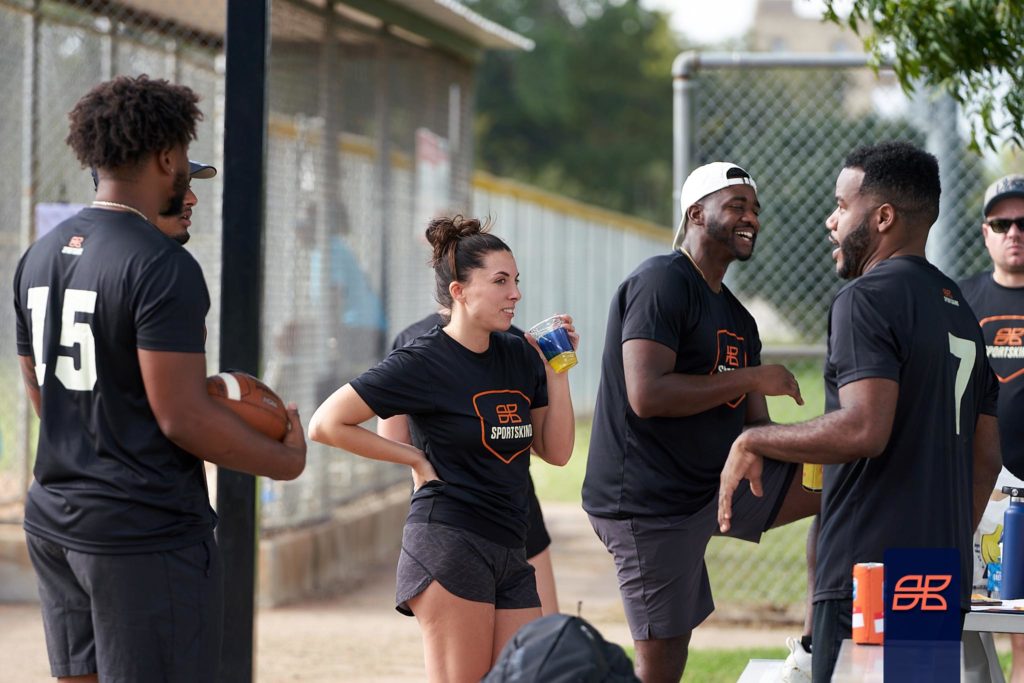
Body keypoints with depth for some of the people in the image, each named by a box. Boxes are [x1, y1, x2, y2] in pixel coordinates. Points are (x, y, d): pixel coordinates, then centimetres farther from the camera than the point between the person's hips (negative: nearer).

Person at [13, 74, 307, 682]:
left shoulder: (40, 257, 11)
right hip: (146, 533, -8)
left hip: (55, 519, 9)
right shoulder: (163, 267, -16)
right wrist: (286, 461, -6)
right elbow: (182, 418, -19)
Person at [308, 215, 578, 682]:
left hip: (508, 553, 7)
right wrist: (415, 459, -5)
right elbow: (327, 424, -8)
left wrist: (556, 371, 3)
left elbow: (556, 451, 11)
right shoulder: (423, 363, -7)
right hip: (448, 542, -7)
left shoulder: (520, 358, 11)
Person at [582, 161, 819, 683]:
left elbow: (753, 426, 15)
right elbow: (647, 395, -25)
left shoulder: (738, 320, 15)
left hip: (713, 487, 9)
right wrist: (751, 378, -18)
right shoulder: (662, 283, -13)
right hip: (648, 503, -9)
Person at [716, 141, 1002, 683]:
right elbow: (986, 456, 22)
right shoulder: (958, 309, 19)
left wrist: (754, 441, -11)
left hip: (868, 577, -9)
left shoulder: (870, 298, -10)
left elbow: (863, 428, -22)